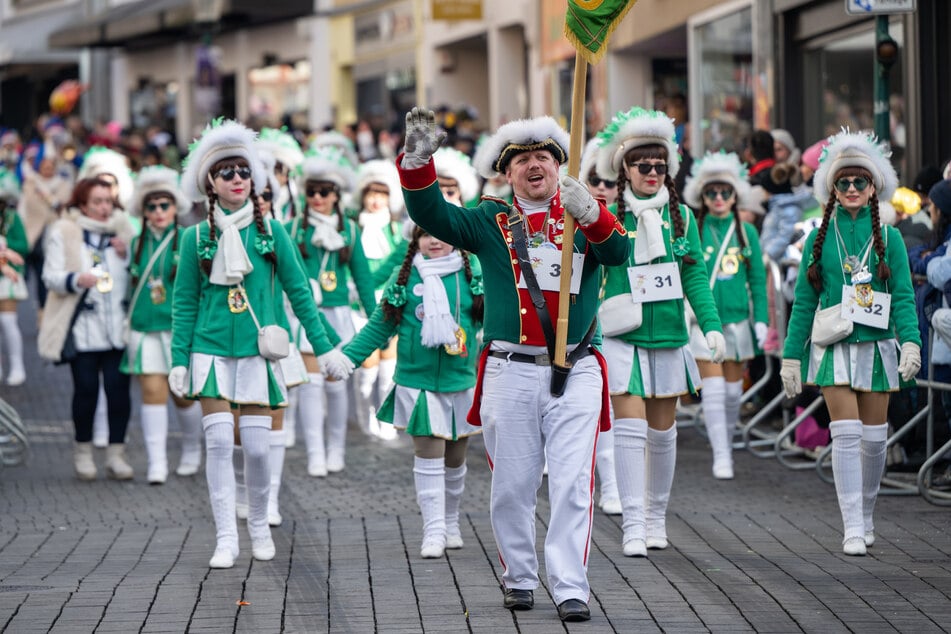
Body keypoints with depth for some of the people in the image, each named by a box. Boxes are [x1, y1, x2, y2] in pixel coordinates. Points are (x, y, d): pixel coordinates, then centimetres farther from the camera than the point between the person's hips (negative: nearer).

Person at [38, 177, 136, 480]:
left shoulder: (122, 230, 13)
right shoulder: (63, 233, 3)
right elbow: (51, 276, -2)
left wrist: (126, 255, -3)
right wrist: (77, 279, -21)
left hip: (118, 327, 2)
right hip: (82, 327, -2)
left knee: (118, 387, -7)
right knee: (86, 388, -5)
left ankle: (116, 454, 1)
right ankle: (83, 451, 12)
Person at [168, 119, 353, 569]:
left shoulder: (270, 231, 3)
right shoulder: (196, 237, 2)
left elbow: (299, 292, 7)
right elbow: (184, 303, 5)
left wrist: (323, 347, 5)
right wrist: (179, 361, 0)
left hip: (257, 351, 0)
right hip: (211, 350, 0)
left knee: (257, 446, -1)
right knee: (219, 441, -8)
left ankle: (259, 527, 21)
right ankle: (226, 539, -2)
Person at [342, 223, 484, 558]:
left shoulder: (472, 273, 3)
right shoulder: (405, 277, 1)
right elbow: (379, 326, 5)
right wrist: (347, 356, -2)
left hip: (461, 381, 2)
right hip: (418, 382, -2)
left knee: (455, 458, 12)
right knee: (428, 455, -9)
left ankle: (451, 524, 29)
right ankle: (434, 530, -7)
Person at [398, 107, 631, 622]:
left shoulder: (587, 219, 8)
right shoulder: (492, 221, 8)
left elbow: (617, 253, -12)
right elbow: (433, 216, -5)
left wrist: (591, 215, -33)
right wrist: (418, 160, -23)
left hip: (574, 372, -1)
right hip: (510, 372, 1)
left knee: (572, 484, -7)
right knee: (511, 486, 6)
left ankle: (570, 588, -6)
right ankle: (518, 578, 21)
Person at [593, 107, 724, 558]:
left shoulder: (681, 217, 5)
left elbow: (695, 276, 4)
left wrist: (711, 326, -5)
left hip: (668, 338, 3)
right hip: (622, 340, -3)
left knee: (662, 431, 11)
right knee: (630, 427, -10)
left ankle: (657, 517, 25)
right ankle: (633, 525, -9)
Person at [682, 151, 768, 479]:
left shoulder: (747, 232, 7)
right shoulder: (693, 231, 1)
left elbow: (758, 279, 9)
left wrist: (761, 320, 2)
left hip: (738, 320, 2)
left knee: (733, 391, 8)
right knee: (713, 391, -7)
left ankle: (727, 440, 31)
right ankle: (721, 457, -6)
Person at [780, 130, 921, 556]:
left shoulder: (888, 238, 4)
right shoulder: (820, 239, 4)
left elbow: (903, 296, -1)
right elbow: (804, 302, 7)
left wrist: (911, 342, -16)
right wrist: (791, 357, 5)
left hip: (876, 346, 1)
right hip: (835, 348, -1)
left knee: (874, 437, 6)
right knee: (846, 435, -12)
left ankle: (865, 516, 26)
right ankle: (853, 529, -12)